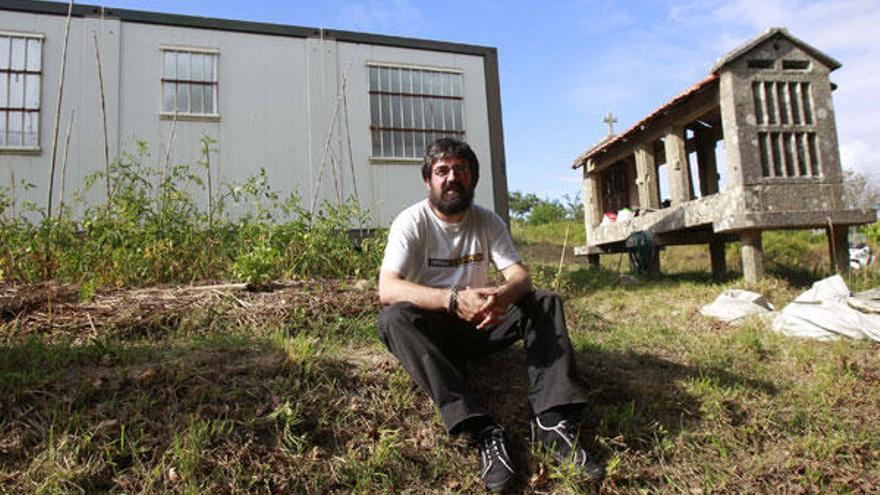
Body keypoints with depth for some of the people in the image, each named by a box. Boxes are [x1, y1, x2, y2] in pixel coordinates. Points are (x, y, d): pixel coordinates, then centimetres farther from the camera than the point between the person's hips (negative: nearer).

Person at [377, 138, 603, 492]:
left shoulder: (488, 221, 0)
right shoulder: (412, 222, -12)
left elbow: (520, 274, -9)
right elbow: (387, 289, -26)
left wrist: (503, 295, -36)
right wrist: (454, 299, -42)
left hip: (480, 326, 4)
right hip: (434, 331, -3)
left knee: (546, 302, -14)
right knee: (393, 319, -34)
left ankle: (552, 419, -29)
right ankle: (481, 430, -41)